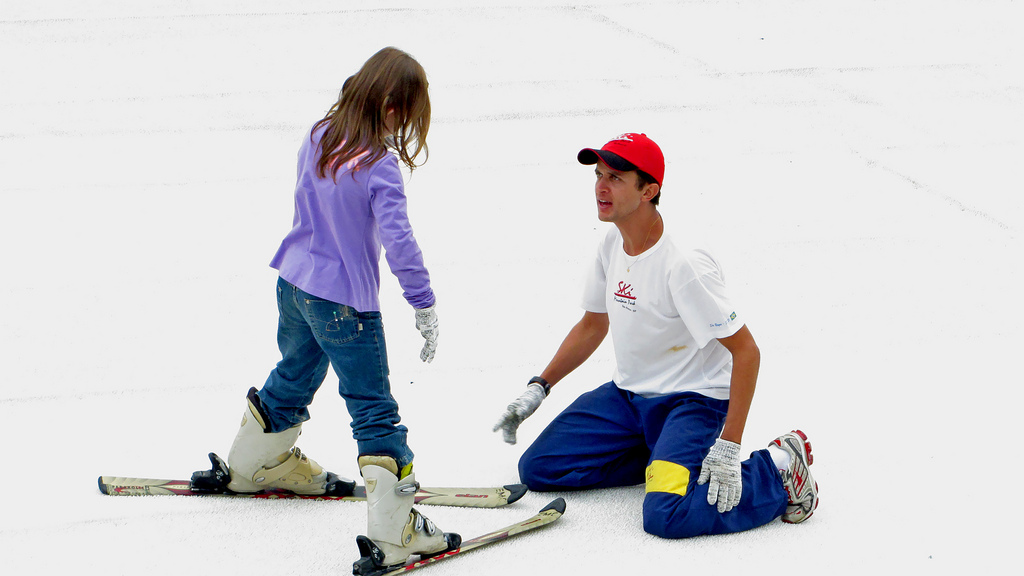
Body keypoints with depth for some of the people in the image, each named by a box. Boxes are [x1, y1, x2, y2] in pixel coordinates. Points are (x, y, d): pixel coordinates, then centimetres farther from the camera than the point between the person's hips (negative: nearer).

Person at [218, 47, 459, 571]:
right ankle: (392, 533, -9)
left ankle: (253, 465, 52)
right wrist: (424, 307, -21)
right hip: (345, 304, -8)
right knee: (375, 410, -4)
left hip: (293, 285, 8)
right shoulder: (379, 165, -22)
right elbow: (398, 240, -25)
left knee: (294, 377, 30)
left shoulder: (317, 137, -1)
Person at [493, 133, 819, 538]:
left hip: (695, 400, -8)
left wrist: (728, 447, -28)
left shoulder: (684, 265, -25)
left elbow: (746, 351, -24)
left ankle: (776, 470, -6)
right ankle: (662, 455, 10)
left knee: (665, 515, -30)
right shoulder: (613, 245, 1)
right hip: (628, 396, 8)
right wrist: (538, 388, 12)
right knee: (537, 467, 1)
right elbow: (593, 325, 17)